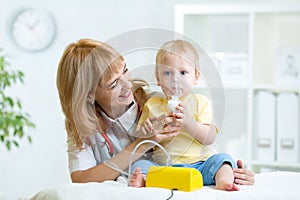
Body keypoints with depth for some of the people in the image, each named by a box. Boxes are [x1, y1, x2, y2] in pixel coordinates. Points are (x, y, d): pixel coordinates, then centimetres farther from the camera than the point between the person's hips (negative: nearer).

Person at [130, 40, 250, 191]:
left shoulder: (200, 103, 7)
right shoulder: (153, 105, 11)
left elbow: (209, 138, -5)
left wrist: (188, 122, -22)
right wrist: (145, 130, -16)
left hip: (199, 165, 0)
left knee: (222, 158, -21)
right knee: (140, 165, -22)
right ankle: (143, 180, -52)